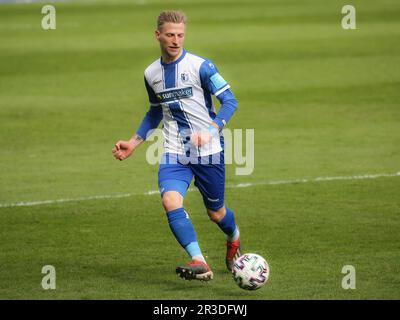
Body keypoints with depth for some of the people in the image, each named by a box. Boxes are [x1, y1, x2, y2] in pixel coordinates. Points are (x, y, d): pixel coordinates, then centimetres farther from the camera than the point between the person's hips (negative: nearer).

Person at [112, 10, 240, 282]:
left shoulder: (200, 66, -9)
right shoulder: (152, 74, 8)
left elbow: (230, 101, -11)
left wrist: (211, 131, -25)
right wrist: (134, 143, 16)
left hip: (209, 151, -3)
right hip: (174, 153, 3)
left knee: (215, 212, 9)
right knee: (171, 201, -23)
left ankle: (234, 240, 45)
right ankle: (200, 263, -29)